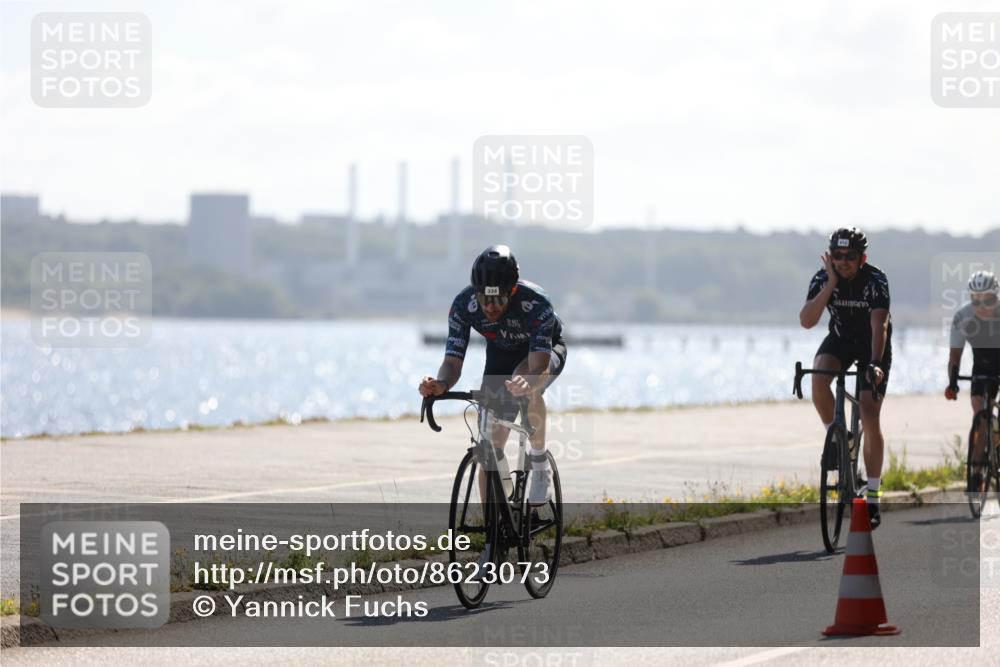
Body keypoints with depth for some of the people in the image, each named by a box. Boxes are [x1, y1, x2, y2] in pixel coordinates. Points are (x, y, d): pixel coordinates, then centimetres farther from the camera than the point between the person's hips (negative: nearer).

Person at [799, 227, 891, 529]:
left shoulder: (876, 281, -27)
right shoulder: (823, 278, -18)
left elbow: (879, 326, -39)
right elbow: (806, 320, -29)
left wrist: (875, 364, -54)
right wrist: (831, 285, -36)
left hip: (874, 345, -3)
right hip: (841, 338, 3)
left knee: (870, 418, -13)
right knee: (818, 378, -32)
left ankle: (873, 497, -3)